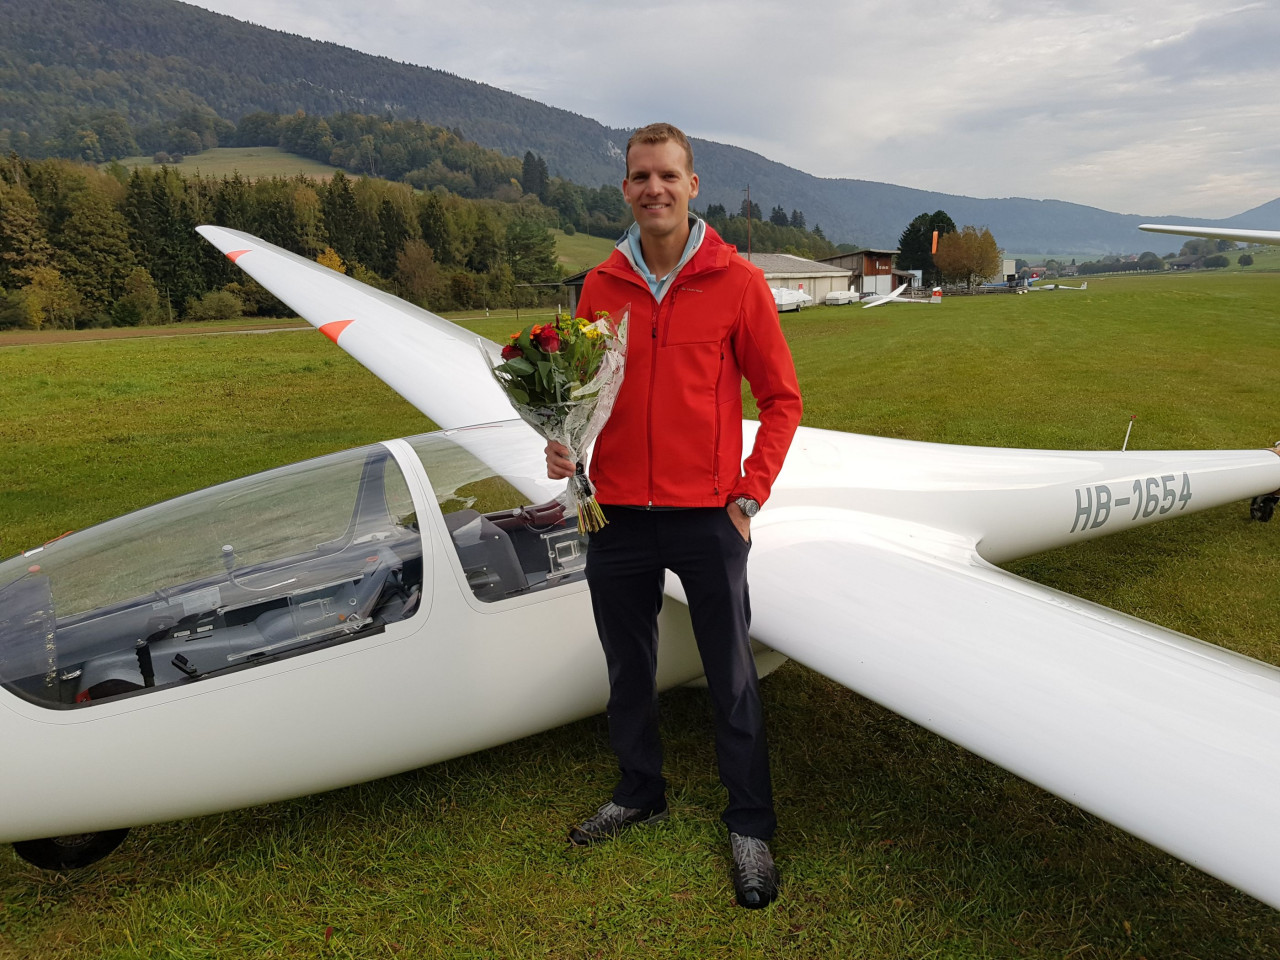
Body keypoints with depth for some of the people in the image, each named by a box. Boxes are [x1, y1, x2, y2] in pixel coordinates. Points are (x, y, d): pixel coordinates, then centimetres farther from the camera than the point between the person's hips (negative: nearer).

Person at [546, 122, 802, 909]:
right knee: (629, 669, 17)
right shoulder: (600, 288, 5)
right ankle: (639, 794, 39)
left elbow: (781, 397, 0)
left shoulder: (737, 282, -4)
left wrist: (748, 497, -7)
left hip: (707, 518, -3)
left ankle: (751, 826, 27)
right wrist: (565, 445, -7)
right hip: (617, 515, 4)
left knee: (731, 679, 8)